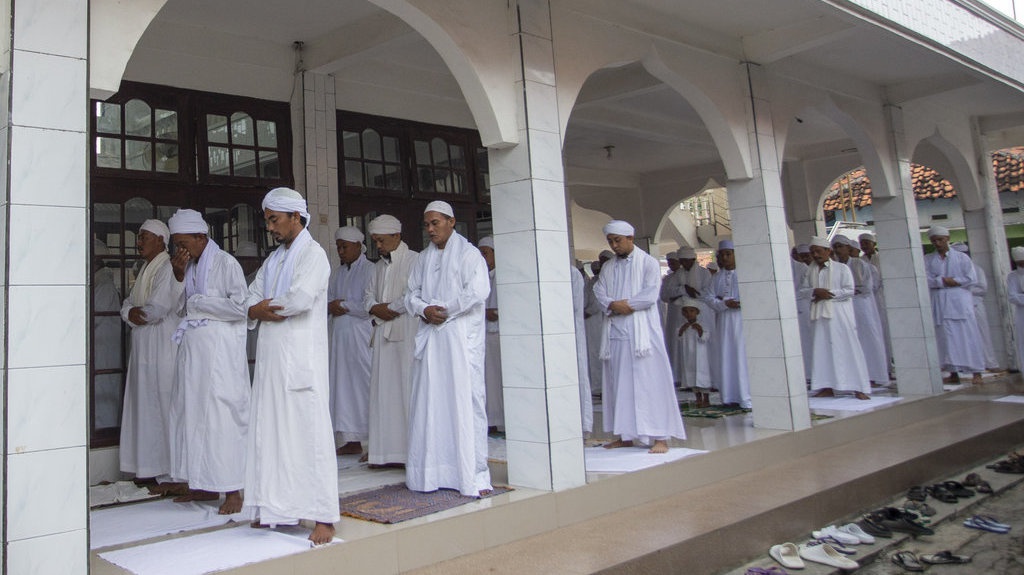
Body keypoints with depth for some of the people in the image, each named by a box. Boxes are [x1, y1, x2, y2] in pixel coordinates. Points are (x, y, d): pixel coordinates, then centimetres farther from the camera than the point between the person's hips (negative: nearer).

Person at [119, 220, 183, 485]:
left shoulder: (168, 269, -12)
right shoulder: (146, 270, 19)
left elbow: (157, 309, -20)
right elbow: (128, 304, 17)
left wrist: (137, 313, -1)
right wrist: (130, 313, -6)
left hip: (162, 345, -9)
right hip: (142, 346, 10)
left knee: (161, 404, -6)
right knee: (144, 406, 11)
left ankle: (167, 472, 2)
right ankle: (149, 467, 19)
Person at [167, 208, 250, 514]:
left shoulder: (225, 262, -7)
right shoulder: (189, 266, 16)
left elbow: (239, 306, -15)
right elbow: (180, 309, 16)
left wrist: (197, 304, -7)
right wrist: (179, 277, 3)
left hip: (220, 348, -8)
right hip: (193, 347, 8)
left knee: (222, 415, -7)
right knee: (192, 413, 9)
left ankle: (233, 490, -1)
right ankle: (205, 485, 19)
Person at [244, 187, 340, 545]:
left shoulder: (313, 254, -4)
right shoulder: (273, 260, 20)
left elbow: (302, 299, -19)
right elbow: (251, 303, 14)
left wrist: (264, 307, -3)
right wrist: (262, 311, -9)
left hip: (300, 357, -8)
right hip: (270, 356, 8)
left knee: (309, 432, -6)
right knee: (271, 432, 9)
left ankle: (323, 516, -1)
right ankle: (279, 508, 19)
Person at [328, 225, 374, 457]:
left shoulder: (369, 270, -6)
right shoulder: (338, 272, 17)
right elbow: (327, 299, 18)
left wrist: (343, 305, -8)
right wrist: (331, 307, -4)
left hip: (360, 336, -7)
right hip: (339, 336, 7)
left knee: (363, 384, -7)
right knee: (343, 384, 8)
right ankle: (352, 441, 15)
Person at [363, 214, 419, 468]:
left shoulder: (415, 261, -3)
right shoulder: (379, 266, 19)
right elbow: (368, 295, 20)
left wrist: (390, 308, -6)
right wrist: (375, 308, -1)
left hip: (407, 332, -7)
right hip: (382, 332, 7)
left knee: (406, 388, -7)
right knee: (383, 390, 4)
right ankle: (387, 451, 7)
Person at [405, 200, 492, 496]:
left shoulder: (468, 254, 0)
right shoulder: (423, 258, 18)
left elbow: (477, 292, -13)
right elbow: (411, 293, 15)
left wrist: (444, 310, -9)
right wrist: (424, 310, -6)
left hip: (461, 336, -5)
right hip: (429, 336, 6)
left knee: (465, 400, -6)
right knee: (429, 402, 4)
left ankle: (474, 474, -1)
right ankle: (431, 471, 12)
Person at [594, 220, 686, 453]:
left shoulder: (648, 263, 2)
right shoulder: (607, 267, 17)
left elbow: (650, 294, -10)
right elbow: (599, 292, 4)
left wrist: (625, 305, -9)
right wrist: (614, 305, -15)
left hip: (641, 331, -5)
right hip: (614, 332, 5)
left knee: (649, 381, -6)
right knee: (619, 383, 6)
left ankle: (659, 436, -3)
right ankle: (625, 435, 12)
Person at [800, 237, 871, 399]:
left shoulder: (841, 268, -1)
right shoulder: (810, 271, 12)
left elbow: (849, 290, -7)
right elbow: (803, 289, 9)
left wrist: (829, 294, -13)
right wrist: (815, 292, -11)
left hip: (840, 314, -4)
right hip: (820, 314, 4)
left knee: (847, 348, -4)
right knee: (822, 349, 2)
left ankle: (859, 388, 0)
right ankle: (827, 387, 7)